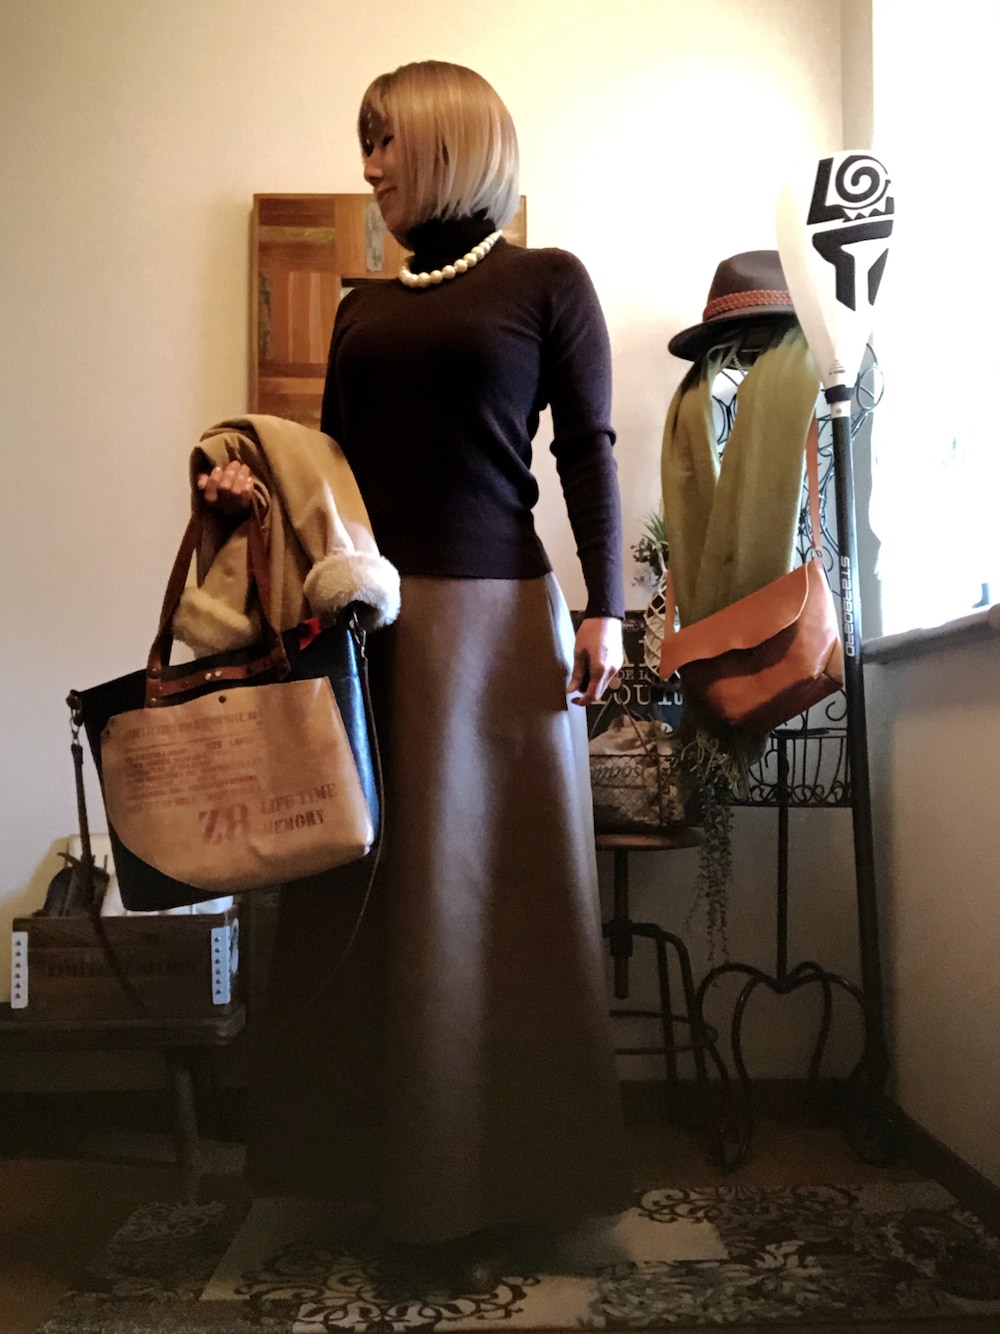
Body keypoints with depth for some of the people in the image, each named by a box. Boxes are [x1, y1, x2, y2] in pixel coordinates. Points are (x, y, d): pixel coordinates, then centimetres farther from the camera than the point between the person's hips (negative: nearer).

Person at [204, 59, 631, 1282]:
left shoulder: (547, 282, 5)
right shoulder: (364, 307, 18)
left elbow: (589, 454, -1)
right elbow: (336, 459, 18)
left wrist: (604, 609, -8)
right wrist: (257, 484, -1)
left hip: (495, 617, -4)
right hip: (366, 618, 5)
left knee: (494, 885, 2)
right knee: (371, 885, 6)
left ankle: (511, 1168, 19)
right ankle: (379, 1153, 22)